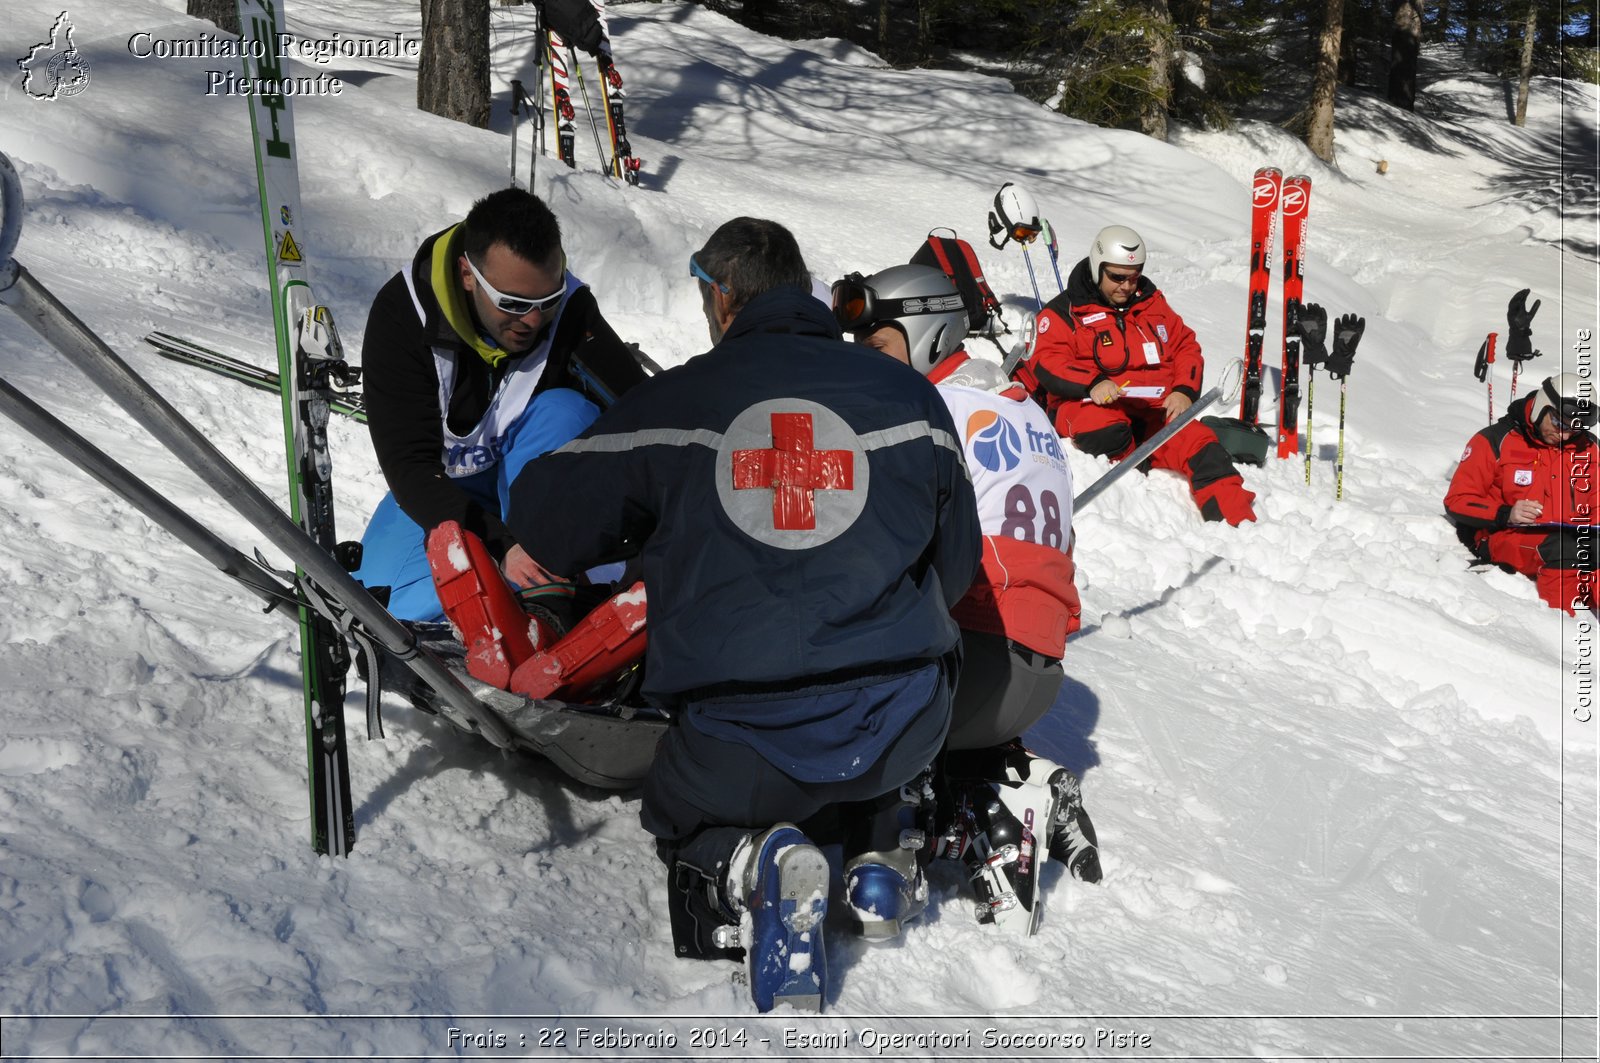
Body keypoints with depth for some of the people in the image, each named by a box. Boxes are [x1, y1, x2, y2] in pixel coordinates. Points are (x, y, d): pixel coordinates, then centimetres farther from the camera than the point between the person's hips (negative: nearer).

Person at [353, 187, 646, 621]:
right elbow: (408, 465, -29)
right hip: (442, 486, 0)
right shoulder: (401, 314, -25)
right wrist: (500, 546, -44)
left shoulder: (571, 308, -23)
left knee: (564, 411, -31)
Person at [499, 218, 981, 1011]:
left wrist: (646, 534, 26)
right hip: (899, 733, 3)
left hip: (736, 746, -2)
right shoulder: (909, 396, 5)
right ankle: (881, 844, 14)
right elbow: (956, 565, 14)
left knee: (682, 821, 30)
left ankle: (750, 864, -5)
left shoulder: (668, 403, -1)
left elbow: (544, 521, 7)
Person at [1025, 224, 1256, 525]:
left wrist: (1185, 390, -1)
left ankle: (1239, 521, -32)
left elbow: (1186, 346, 21)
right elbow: (1047, 363, -7)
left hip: (1156, 406, 3)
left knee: (1195, 441, -24)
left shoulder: (1152, 301, 21)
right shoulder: (1064, 312, 6)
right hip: (1091, 404, -3)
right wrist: (1092, 383, -26)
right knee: (1106, 435, -40)